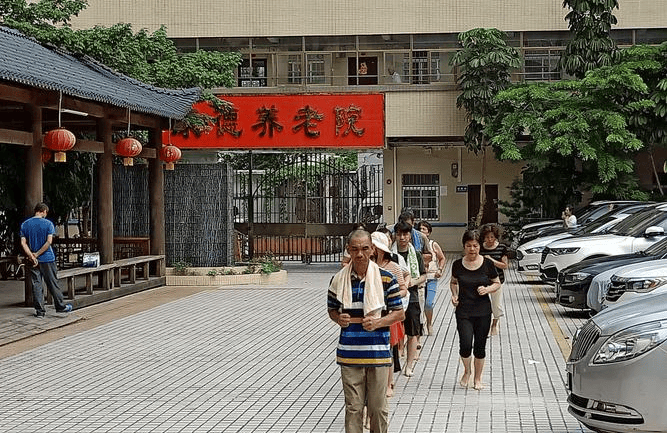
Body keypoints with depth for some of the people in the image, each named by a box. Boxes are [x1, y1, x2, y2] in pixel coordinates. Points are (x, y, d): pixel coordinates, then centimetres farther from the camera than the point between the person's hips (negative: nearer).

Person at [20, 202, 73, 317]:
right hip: (47, 259, -3)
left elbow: (23, 243, -6)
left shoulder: (25, 224, 3)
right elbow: (49, 241, -15)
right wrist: (37, 254, -11)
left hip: (33, 261, 3)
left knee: (36, 285, 5)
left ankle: (39, 310, 5)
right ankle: (60, 306, 17)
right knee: (53, 284, 7)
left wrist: (31, 256, -12)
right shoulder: (48, 224, -6)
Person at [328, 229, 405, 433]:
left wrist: (378, 322, -14)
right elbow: (332, 310, 16)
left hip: (378, 353, -1)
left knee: (378, 407, 7)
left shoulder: (386, 278, -2)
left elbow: (399, 313, 2)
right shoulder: (339, 279, 3)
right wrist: (338, 319, -7)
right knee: (353, 407, 6)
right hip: (349, 354, 1)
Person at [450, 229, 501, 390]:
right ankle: (467, 371, 17)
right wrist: (454, 294, 0)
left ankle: (477, 378, 26)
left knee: (480, 347, 6)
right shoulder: (458, 264, -1)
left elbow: (497, 283, 8)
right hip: (463, 311, 0)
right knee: (465, 345, -12)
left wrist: (487, 289, -11)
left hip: (483, 312, 0)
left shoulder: (487, 264, -4)